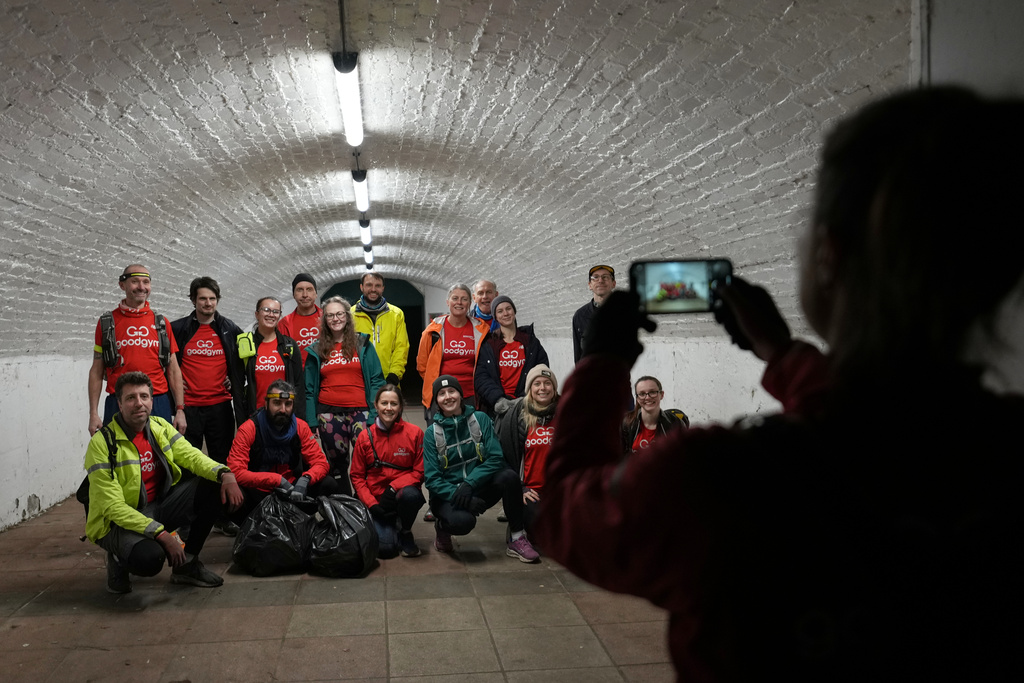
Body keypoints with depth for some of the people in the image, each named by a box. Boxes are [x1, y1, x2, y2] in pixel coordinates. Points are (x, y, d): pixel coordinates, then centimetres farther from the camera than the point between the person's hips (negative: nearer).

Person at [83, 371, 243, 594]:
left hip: (158, 507, 7)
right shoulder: (102, 443, -19)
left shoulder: (160, 427, 1)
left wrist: (225, 474, -28)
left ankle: (187, 564, 1)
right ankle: (119, 560, 3)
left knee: (213, 486, -11)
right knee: (149, 557, -37)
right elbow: (112, 506, -22)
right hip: (118, 522, -7)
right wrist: (161, 534, -30)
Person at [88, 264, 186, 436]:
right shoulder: (107, 323, 6)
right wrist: (93, 413, 0)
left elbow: (173, 370, 10)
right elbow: (96, 371, 6)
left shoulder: (161, 323, 10)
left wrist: (180, 409, 4)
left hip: (158, 404, 1)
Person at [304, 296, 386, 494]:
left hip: (360, 411, -2)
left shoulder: (362, 344, 6)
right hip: (329, 414, 2)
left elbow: (376, 380, 1)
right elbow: (310, 389, 10)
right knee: (336, 462, 7)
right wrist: (311, 422, 2)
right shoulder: (317, 350, 10)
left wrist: (376, 414, -8)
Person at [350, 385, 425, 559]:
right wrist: (371, 504, -10)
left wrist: (393, 488, -18)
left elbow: (420, 472, -3)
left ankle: (405, 533, -5)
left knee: (409, 494, -37)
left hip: (403, 492, 0)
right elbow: (357, 476, 5)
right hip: (376, 500, 0)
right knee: (385, 548, -22)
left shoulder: (414, 433, -4)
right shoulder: (365, 437, 1)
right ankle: (389, 529, 17)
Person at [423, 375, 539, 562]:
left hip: (479, 490, 2)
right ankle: (443, 527, 3)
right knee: (463, 521, -35)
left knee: (509, 477, -27)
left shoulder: (480, 419, -1)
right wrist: (456, 494, -24)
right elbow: (432, 479, -7)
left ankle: (516, 539, -13)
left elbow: (496, 458, -9)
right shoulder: (432, 433, -3)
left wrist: (469, 484, -23)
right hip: (447, 496, -2)